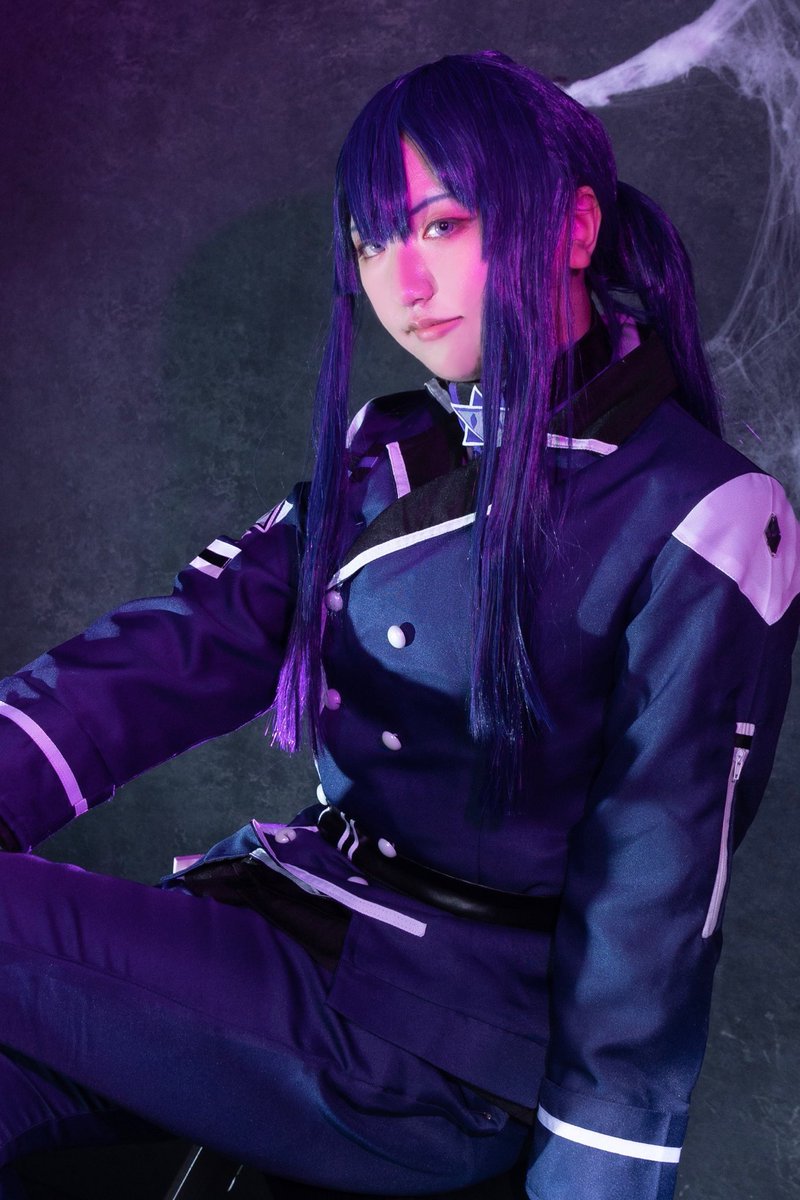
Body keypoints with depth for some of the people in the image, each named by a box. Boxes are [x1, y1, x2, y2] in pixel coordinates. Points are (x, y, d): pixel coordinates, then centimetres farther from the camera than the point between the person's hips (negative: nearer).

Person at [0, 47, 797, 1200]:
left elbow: (655, 898, -12)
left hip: (449, 1057, -6)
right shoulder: (388, 454, 8)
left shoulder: (697, 524, -12)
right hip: (298, 911, 6)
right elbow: (195, 640, -3)